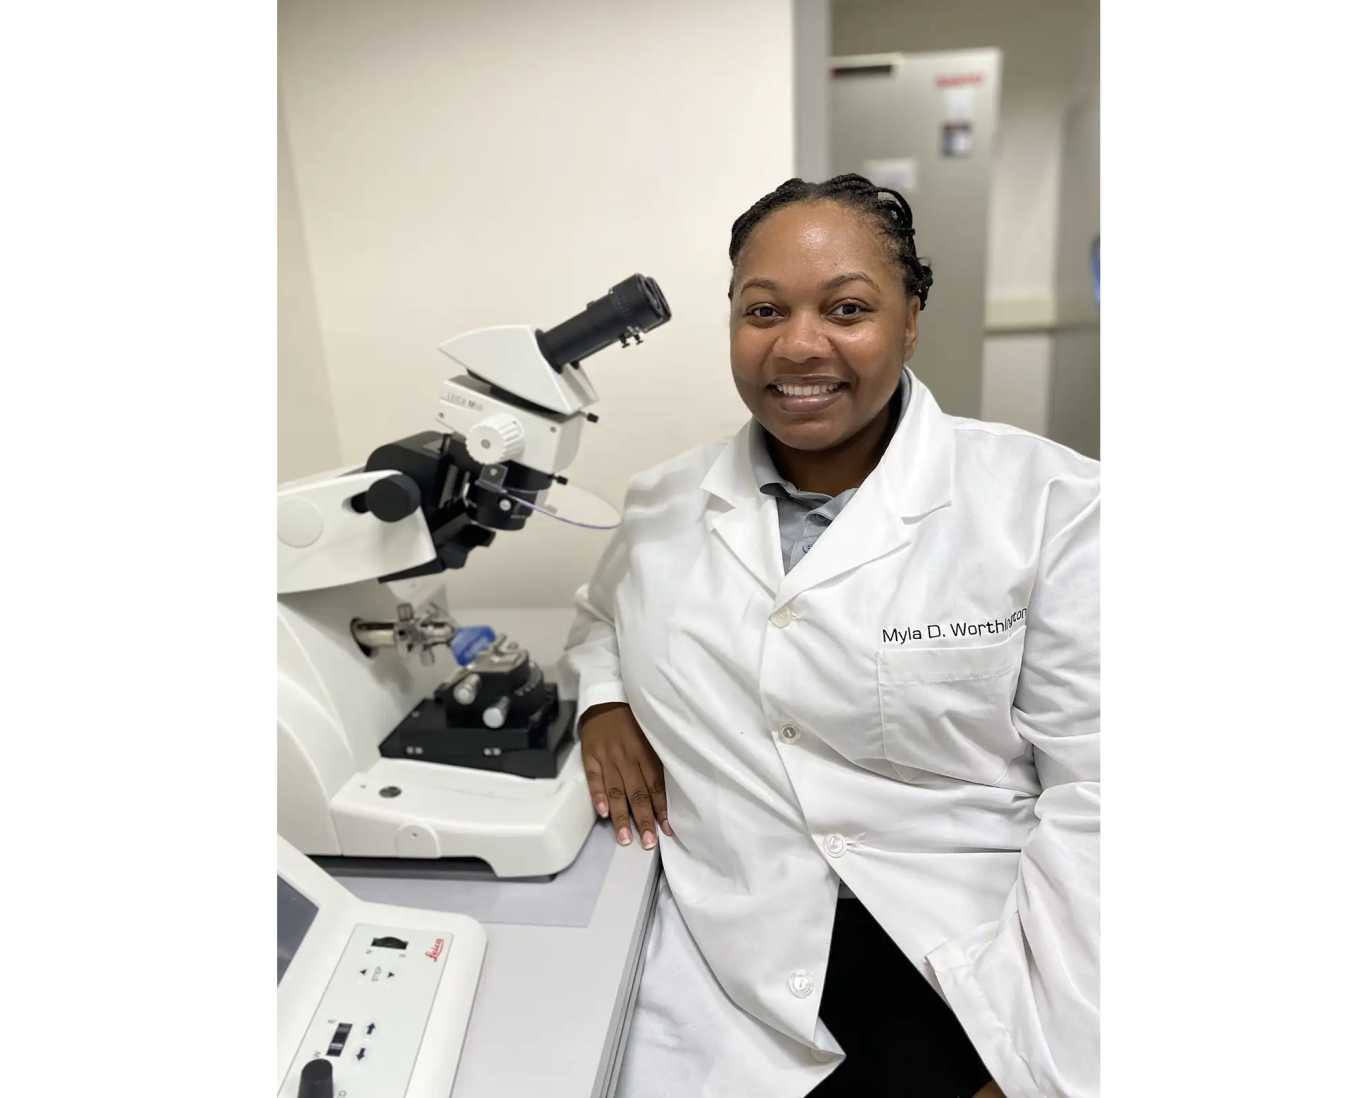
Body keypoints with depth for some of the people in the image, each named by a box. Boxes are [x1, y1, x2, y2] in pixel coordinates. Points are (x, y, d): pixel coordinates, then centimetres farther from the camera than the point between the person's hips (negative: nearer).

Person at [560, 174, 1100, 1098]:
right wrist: (604, 696, 1)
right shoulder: (666, 504, 3)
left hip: (968, 968, -1)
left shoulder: (1049, 503, -8)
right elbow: (603, 614, 22)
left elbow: (1088, 792, -9)